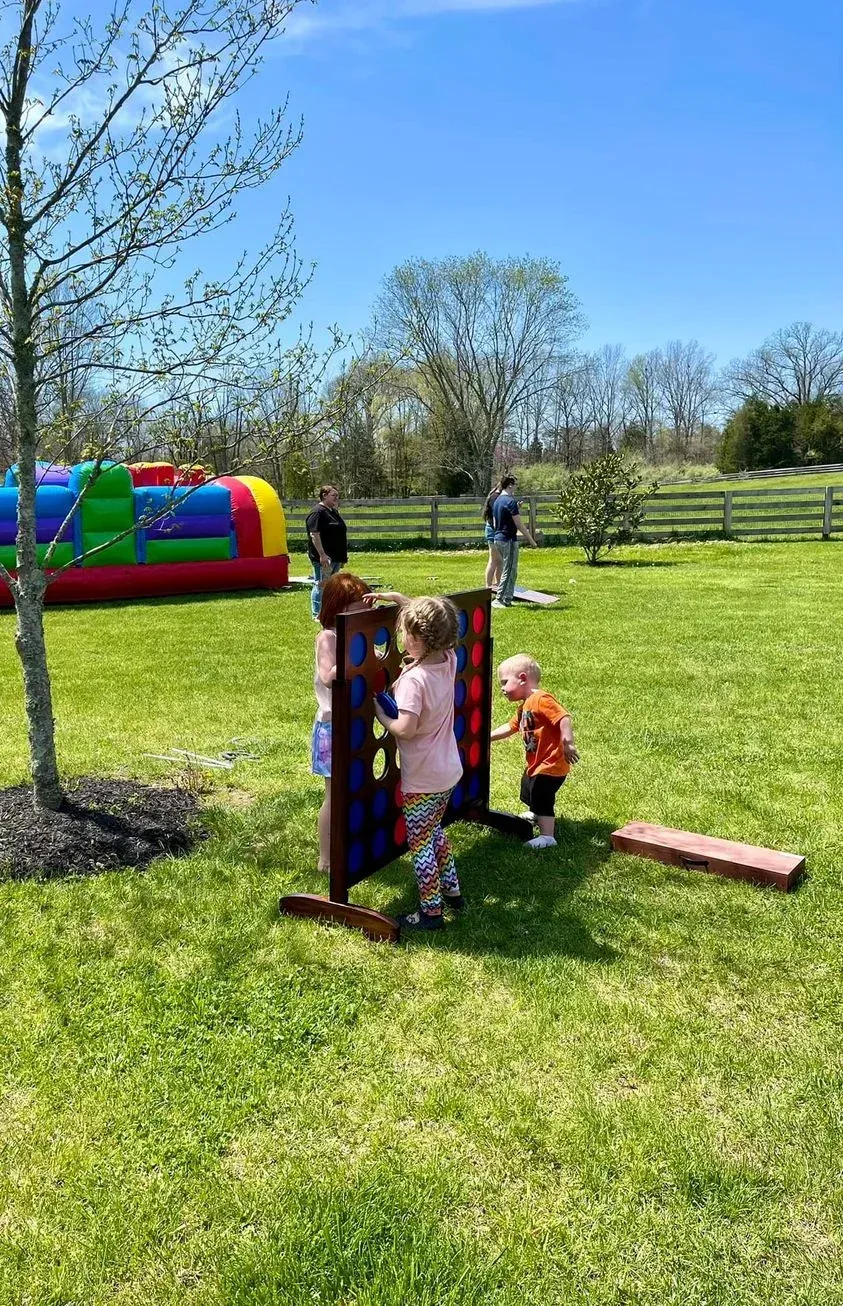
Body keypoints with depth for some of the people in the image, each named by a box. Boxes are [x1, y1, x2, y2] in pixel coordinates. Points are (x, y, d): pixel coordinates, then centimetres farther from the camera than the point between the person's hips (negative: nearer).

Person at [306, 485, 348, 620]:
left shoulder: (334, 512, 17)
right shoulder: (317, 512, -13)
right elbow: (314, 535, -20)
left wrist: (342, 556, 22)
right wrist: (322, 554, -25)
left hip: (335, 557, 10)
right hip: (324, 557, -9)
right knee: (321, 585, -5)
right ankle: (317, 615, 0)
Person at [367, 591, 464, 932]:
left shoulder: (414, 679, -26)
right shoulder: (449, 661, -4)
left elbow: (405, 729, -34)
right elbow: (430, 618, 12)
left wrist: (379, 713, -17)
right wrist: (394, 598, 7)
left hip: (422, 780, -8)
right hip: (449, 771, 8)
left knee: (420, 844, 7)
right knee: (434, 831, 27)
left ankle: (430, 911, 17)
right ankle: (451, 890, 37)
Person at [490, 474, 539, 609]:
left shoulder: (497, 501, 12)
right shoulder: (511, 501, -15)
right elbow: (519, 524, -15)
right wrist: (531, 541, -9)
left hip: (498, 538, 9)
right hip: (509, 540, -9)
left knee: (508, 570, 14)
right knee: (509, 571, -4)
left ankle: (507, 599, 15)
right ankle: (499, 600, -4)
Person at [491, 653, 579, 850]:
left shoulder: (541, 699, -24)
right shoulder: (524, 706, 9)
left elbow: (564, 717, -33)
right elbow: (510, 727, 16)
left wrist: (568, 743, -39)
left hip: (550, 765, -11)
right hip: (536, 764, 11)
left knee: (542, 797, -10)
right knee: (529, 791, 30)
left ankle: (547, 837, -3)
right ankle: (534, 815, 56)